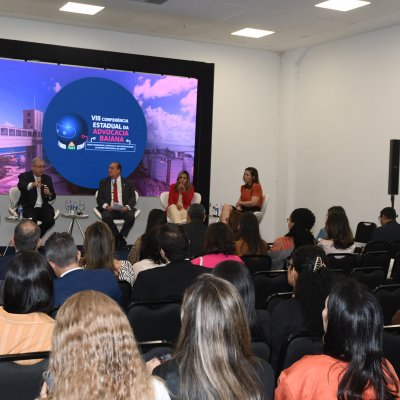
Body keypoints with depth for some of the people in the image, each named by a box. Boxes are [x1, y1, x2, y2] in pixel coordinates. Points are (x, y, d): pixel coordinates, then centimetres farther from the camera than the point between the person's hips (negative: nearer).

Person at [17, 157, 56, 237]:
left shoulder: (47, 178, 13)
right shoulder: (24, 176, 0)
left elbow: (53, 196, 12)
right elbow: (20, 186, -24)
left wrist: (49, 194, -14)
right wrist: (32, 184, -45)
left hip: (43, 207, 4)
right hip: (28, 207, -4)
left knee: (50, 220, -22)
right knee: (32, 221, -32)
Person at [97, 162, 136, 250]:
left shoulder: (127, 183, 12)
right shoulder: (103, 182, 14)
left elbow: (133, 198, 4)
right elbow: (99, 198, 7)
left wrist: (127, 207, -17)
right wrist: (106, 206, -14)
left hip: (123, 209, 0)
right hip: (109, 209, 0)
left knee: (131, 216, -32)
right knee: (105, 216, -34)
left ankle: (121, 237, -11)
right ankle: (118, 238, -15)